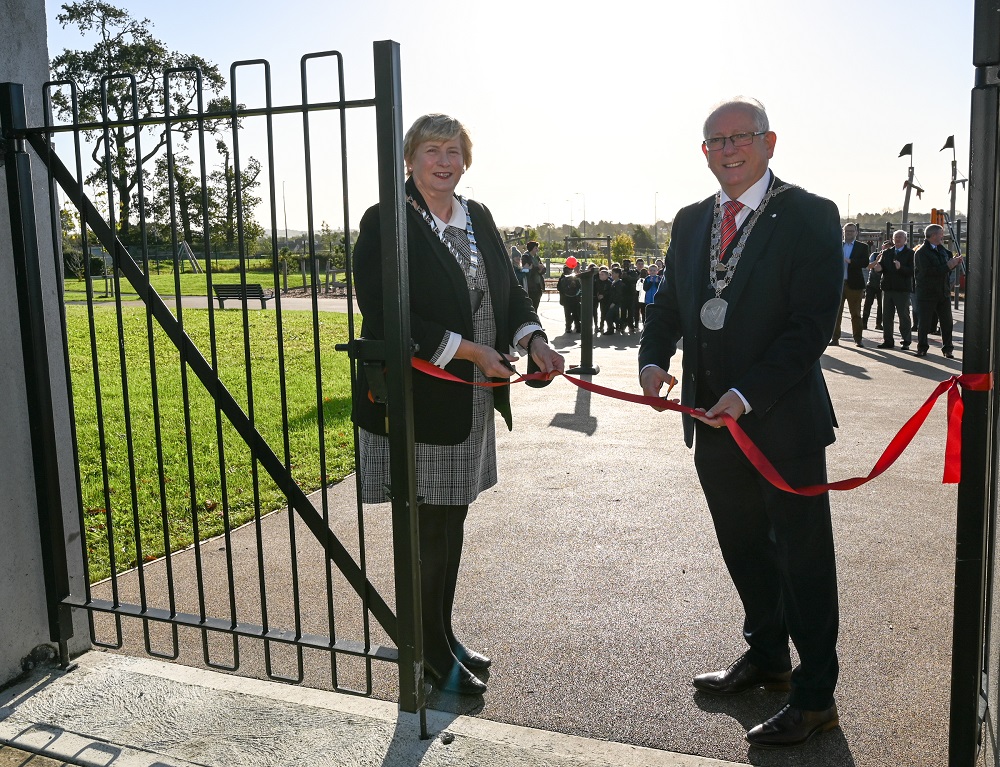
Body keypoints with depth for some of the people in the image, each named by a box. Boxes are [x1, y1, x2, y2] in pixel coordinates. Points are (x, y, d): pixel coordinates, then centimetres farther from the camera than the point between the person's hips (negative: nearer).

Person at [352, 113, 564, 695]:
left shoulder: (479, 219, 11)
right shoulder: (386, 223, -10)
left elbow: (509, 289, 13)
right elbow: (384, 314, -19)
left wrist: (534, 340, -7)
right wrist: (467, 349, -21)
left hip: (471, 403, 7)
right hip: (416, 401, -7)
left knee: (451, 521, 17)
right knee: (426, 528, 2)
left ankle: (444, 637, 34)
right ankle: (432, 653, 20)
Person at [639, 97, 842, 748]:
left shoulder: (809, 216, -9)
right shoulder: (691, 222, 11)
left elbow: (814, 322, -16)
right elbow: (670, 301, 14)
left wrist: (746, 395, -22)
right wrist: (654, 359, -7)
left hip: (783, 420, -6)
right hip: (714, 422, 6)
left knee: (803, 560, 5)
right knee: (744, 549, 20)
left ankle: (815, 695, 21)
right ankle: (767, 657, 40)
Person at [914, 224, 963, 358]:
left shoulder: (942, 249, 11)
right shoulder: (921, 252, -11)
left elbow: (945, 268, 22)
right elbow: (928, 271, -22)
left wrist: (955, 262, 3)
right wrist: (948, 266, -19)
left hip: (944, 292, 6)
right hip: (927, 293, -6)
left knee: (947, 322, 6)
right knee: (925, 322, 1)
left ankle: (948, 349, 14)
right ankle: (922, 348, 14)